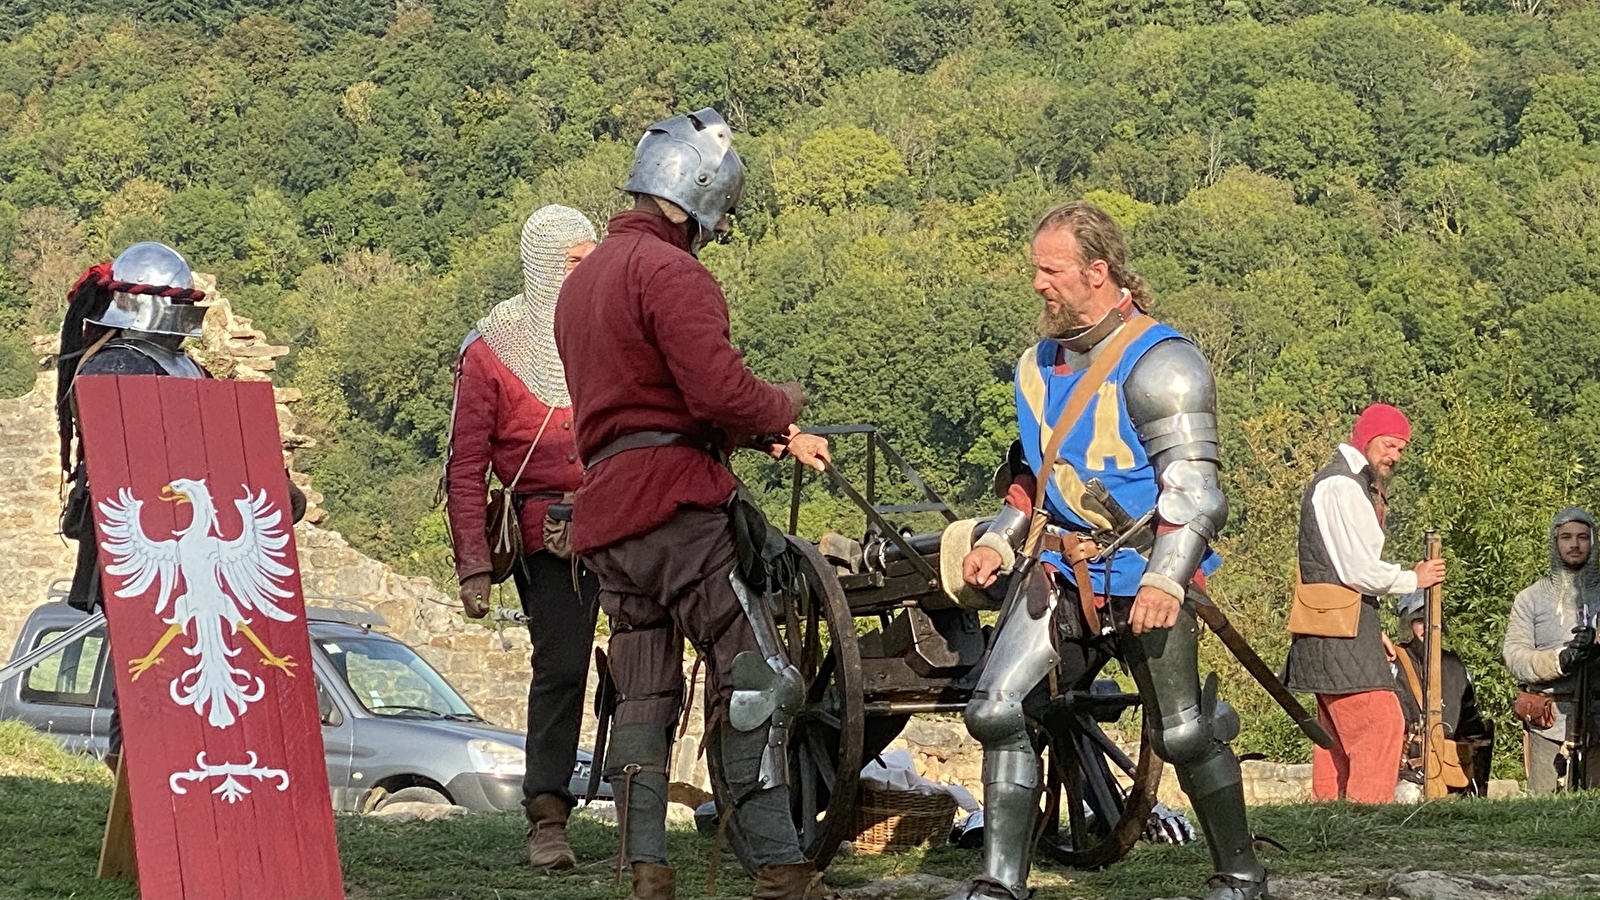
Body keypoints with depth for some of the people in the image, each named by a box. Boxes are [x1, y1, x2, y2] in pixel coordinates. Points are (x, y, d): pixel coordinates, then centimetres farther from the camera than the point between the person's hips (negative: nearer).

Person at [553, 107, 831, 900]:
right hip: (675, 503, -9)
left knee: (644, 693, 9)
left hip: (607, 509, 9)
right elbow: (719, 390, -20)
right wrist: (782, 407, 1)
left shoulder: (584, 279, 23)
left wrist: (767, 438, 16)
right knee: (750, 676, -8)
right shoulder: (670, 271, -9)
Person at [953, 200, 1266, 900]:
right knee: (997, 711, -6)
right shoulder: (1040, 364, 12)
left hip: (1142, 576, -7)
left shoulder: (1159, 363, -13)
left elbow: (1194, 489, -18)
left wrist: (1165, 579, -29)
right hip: (1064, 567, 7)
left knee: (1183, 735, 1)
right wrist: (1000, 540, 6)